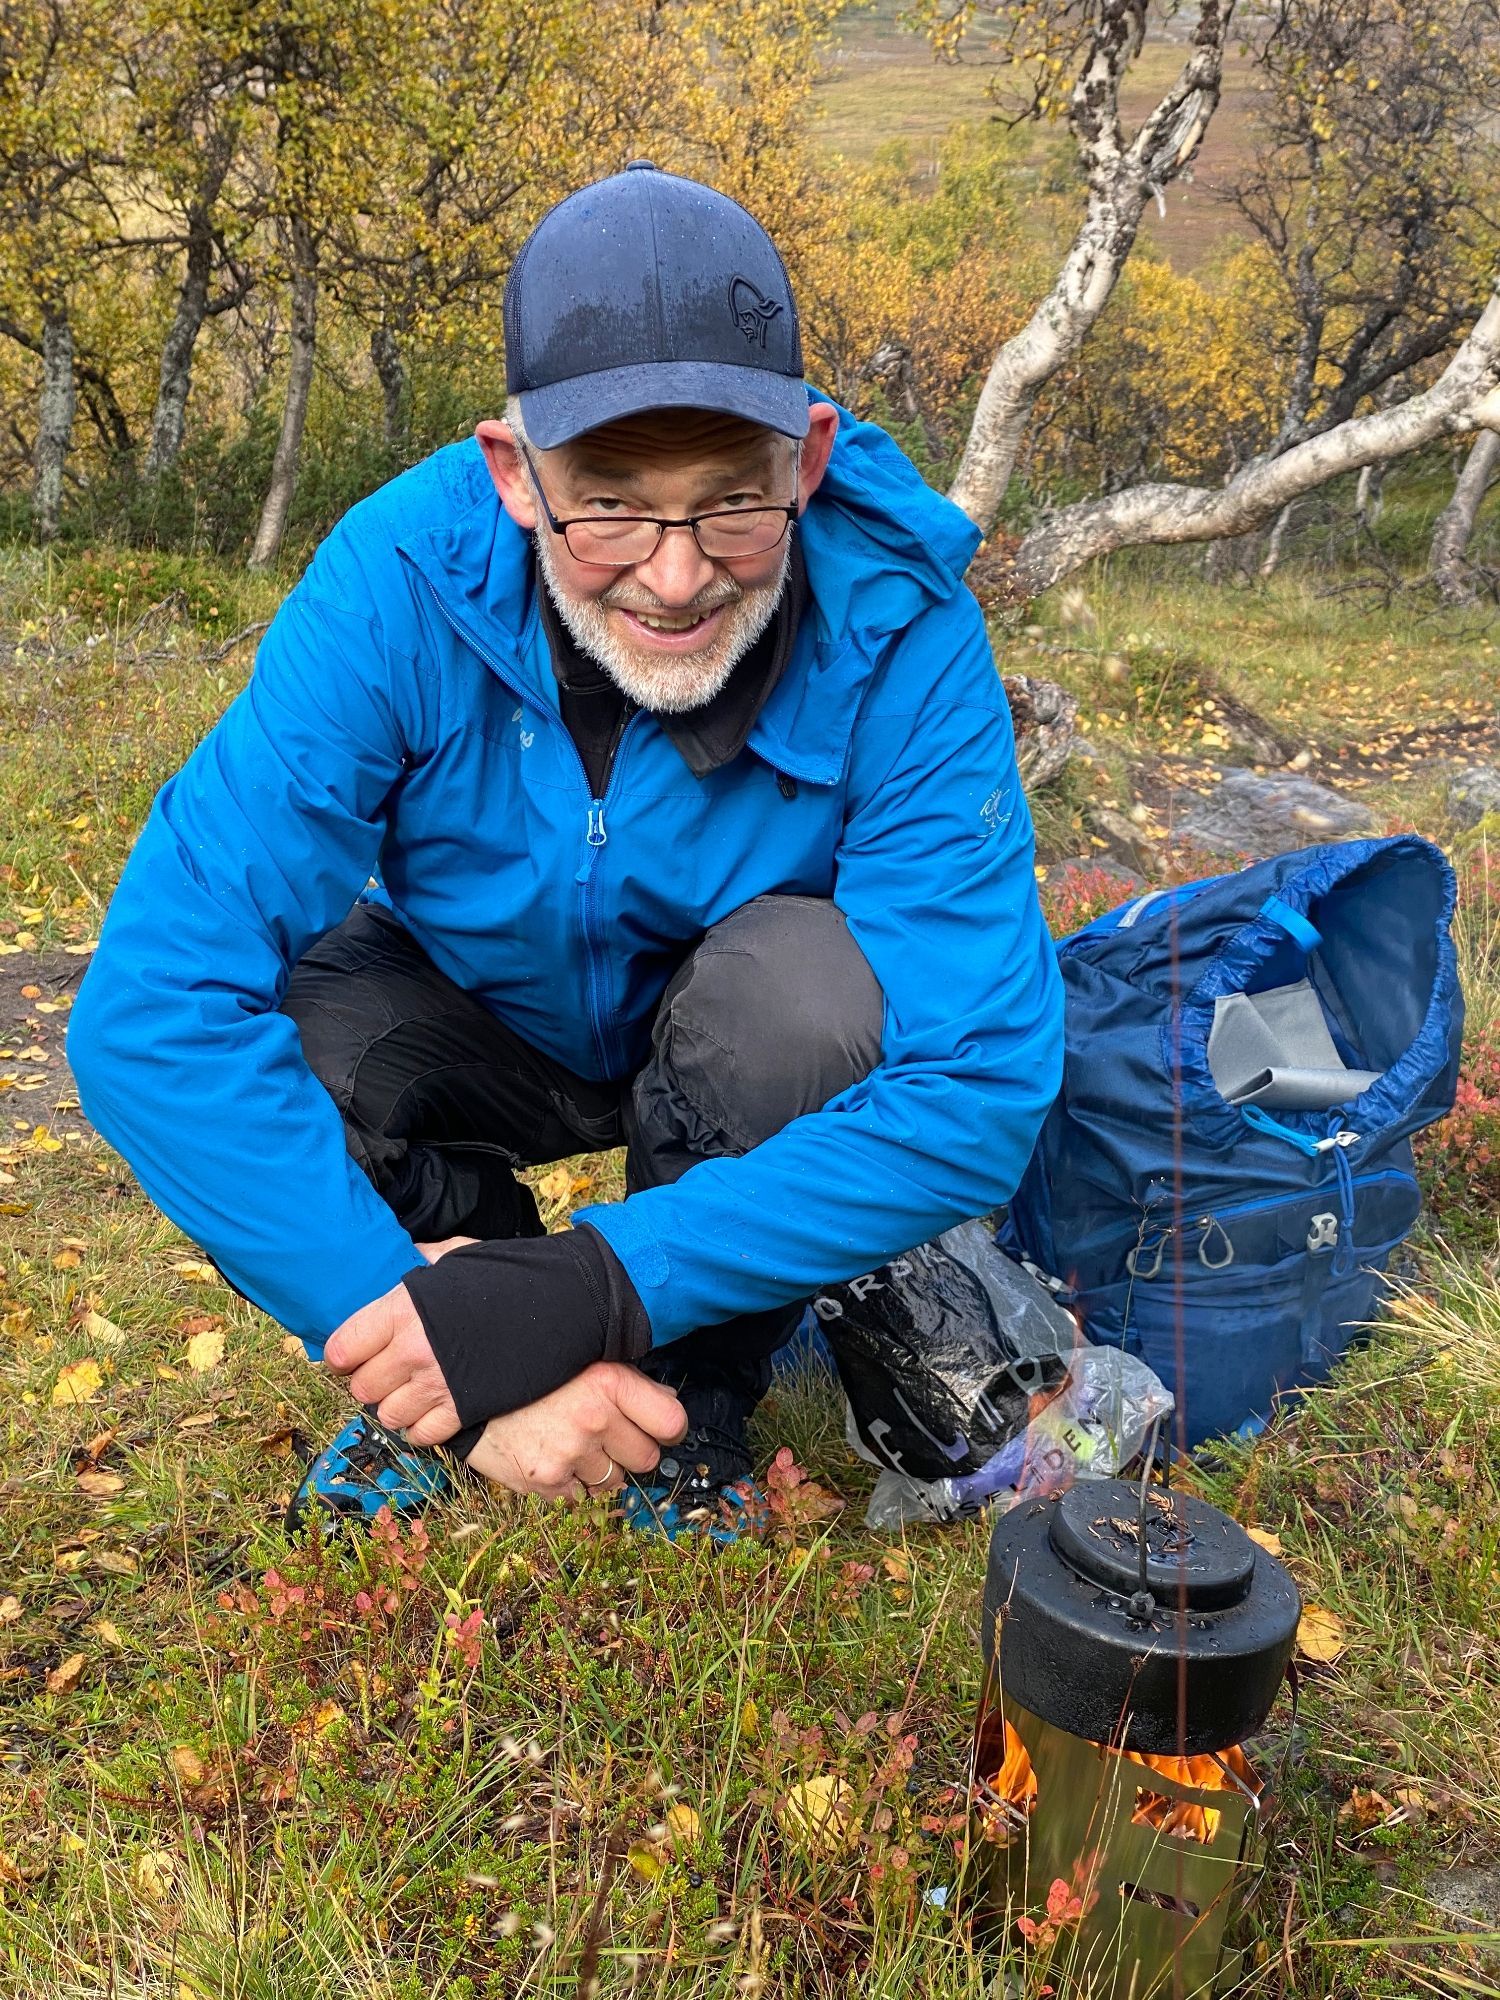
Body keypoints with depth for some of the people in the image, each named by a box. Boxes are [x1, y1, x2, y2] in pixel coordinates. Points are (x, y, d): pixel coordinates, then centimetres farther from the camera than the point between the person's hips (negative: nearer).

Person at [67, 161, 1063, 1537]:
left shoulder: (896, 634, -31)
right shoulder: (398, 583, -30)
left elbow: (979, 1086, -33)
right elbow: (150, 1007, -34)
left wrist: (596, 1288, -41)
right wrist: (441, 1338, -41)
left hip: (750, 1055, 0)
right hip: (481, 1022, 1)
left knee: (808, 974, -34)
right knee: (276, 1038, -30)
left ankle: (699, 1411, -6)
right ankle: (453, 1388, 1)